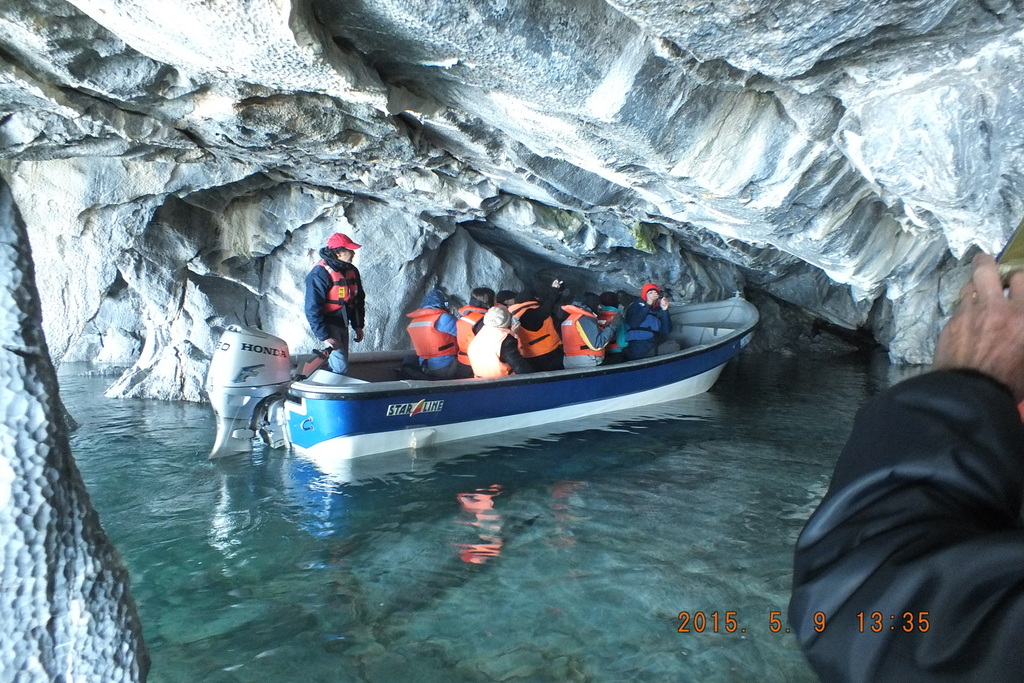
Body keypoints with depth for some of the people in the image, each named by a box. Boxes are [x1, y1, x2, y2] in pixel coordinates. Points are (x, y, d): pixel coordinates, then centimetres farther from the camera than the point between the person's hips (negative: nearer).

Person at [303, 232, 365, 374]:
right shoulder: (320, 273, -18)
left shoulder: (352, 270, 6)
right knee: (340, 365, -16)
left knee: (340, 363, 13)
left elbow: (359, 299, 16)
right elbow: (312, 308, -20)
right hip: (328, 324, -8)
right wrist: (324, 336, -23)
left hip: (343, 324, 8)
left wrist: (358, 325, 9)